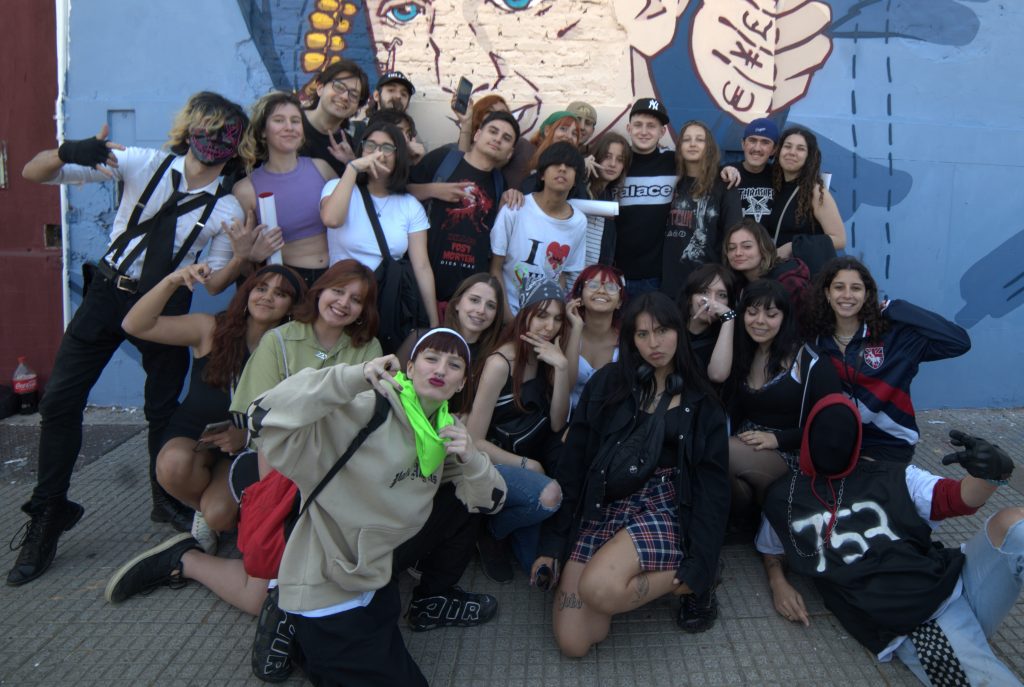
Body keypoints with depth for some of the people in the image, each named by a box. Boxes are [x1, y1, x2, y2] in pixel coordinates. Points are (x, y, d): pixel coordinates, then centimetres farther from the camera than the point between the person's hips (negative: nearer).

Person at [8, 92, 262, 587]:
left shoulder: (226, 210, -8)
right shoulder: (143, 164, -10)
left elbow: (213, 284, -3)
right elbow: (33, 174, -10)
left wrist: (242, 255, -23)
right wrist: (69, 153, -32)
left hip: (164, 305, 0)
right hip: (108, 292, 0)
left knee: (165, 408, 9)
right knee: (60, 400, -4)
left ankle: (168, 500, 34)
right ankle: (47, 517, 12)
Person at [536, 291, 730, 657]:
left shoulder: (701, 403, 6)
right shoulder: (606, 383, 4)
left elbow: (713, 487, 2)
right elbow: (573, 463, 3)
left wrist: (699, 565, -10)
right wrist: (552, 543, 0)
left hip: (664, 508, -2)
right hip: (600, 510, 2)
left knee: (597, 589, -32)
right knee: (573, 643, -12)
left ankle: (693, 583, -3)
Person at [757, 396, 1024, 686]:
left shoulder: (891, 477, 11)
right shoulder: (783, 498, 13)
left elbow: (959, 497, 2)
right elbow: (771, 550, 30)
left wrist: (991, 474, -21)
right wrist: (778, 583, 8)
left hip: (950, 585, 3)